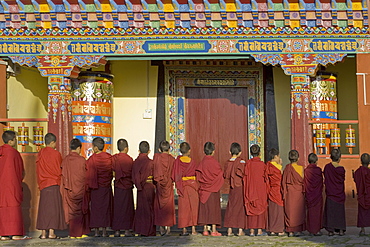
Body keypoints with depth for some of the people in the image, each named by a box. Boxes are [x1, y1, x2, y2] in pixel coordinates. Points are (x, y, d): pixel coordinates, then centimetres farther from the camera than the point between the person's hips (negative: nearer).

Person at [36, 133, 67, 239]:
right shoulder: (56, 154, -6)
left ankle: (43, 233, 5)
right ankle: (51, 232, -7)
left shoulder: (40, 154, 6)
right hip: (54, 184, -4)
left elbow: (38, 170, 12)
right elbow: (59, 170, 2)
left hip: (43, 184, 4)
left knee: (44, 208, 6)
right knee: (54, 207, -2)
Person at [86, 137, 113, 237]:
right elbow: (114, 170, 5)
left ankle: (96, 231, 6)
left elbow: (89, 175, -9)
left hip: (95, 187, -2)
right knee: (105, 207, 8)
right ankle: (104, 231, 6)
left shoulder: (91, 159, -11)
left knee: (95, 208, 6)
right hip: (106, 187, 2)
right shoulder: (109, 158, -4)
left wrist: (89, 186, 0)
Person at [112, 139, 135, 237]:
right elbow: (133, 173, -7)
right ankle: (127, 230, 4)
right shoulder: (129, 159, -10)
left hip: (117, 186, 3)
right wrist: (132, 181, 9)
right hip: (127, 186, -3)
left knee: (117, 208, 8)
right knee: (127, 207, 6)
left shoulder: (113, 158, -3)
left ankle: (117, 230, 7)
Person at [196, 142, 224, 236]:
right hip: (213, 189, -4)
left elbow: (198, 175, 3)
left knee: (204, 208, 7)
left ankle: (205, 230, 9)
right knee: (213, 208, 0)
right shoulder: (213, 162, -13)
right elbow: (220, 174, -8)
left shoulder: (202, 162, 1)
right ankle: (214, 230, 0)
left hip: (204, 189, 4)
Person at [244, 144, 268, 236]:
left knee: (250, 209, 7)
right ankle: (260, 230, 4)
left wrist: (246, 192, 7)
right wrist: (266, 190, 9)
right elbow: (265, 178, -4)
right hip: (261, 190, -2)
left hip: (250, 190, 2)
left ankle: (251, 230, 5)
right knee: (261, 208, 6)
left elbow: (245, 177, -1)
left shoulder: (248, 164, -4)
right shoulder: (262, 164, -8)